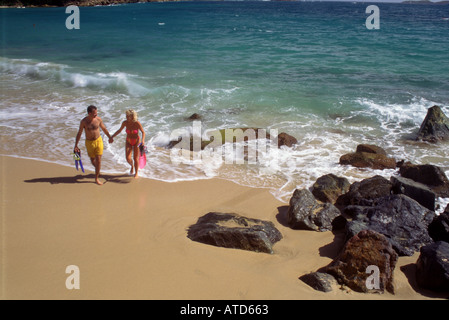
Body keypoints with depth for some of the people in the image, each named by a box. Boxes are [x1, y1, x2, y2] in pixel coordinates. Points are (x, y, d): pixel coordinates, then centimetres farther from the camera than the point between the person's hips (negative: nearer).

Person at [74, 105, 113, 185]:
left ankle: (97, 178, 8)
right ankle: (97, 168, 47)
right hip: (89, 143, 0)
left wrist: (110, 137, 17)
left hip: (98, 141, 0)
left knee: (98, 160, -5)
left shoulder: (98, 119, -10)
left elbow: (104, 128, 8)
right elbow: (79, 133, -5)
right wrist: (76, 146, -5)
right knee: (92, 160, 13)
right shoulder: (84, 121, -14)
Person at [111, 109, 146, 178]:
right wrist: (112, 136, 0)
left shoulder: (137, 123, -23)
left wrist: (143, 140, -32)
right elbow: (119, 130, 4)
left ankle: (136, 173, 22)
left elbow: (143, 132, -15)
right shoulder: (125, 123, -13)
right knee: (128, 158, -8)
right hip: (128, 142, 2)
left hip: (136, 142, -2)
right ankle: (132, 166, 29)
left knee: (135, 158, 2)